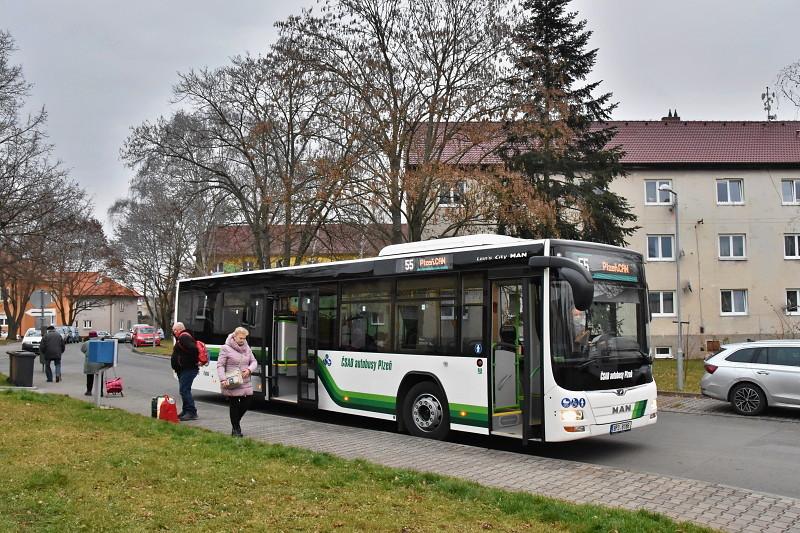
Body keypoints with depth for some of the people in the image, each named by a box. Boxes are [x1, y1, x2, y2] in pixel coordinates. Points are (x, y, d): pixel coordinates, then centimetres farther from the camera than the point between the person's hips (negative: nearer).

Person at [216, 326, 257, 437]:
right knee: (234, 405, 2)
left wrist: (249, 369, -8)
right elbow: (220, 365, -7)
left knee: (247, 401, 5)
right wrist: (222, 379, -18)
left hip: (245, 382, 5)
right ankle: (235, 429, 15)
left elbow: (254, 362, 14)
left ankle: (236, 421, 31)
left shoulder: (247, 348, 11)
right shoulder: (226, 348, -5)